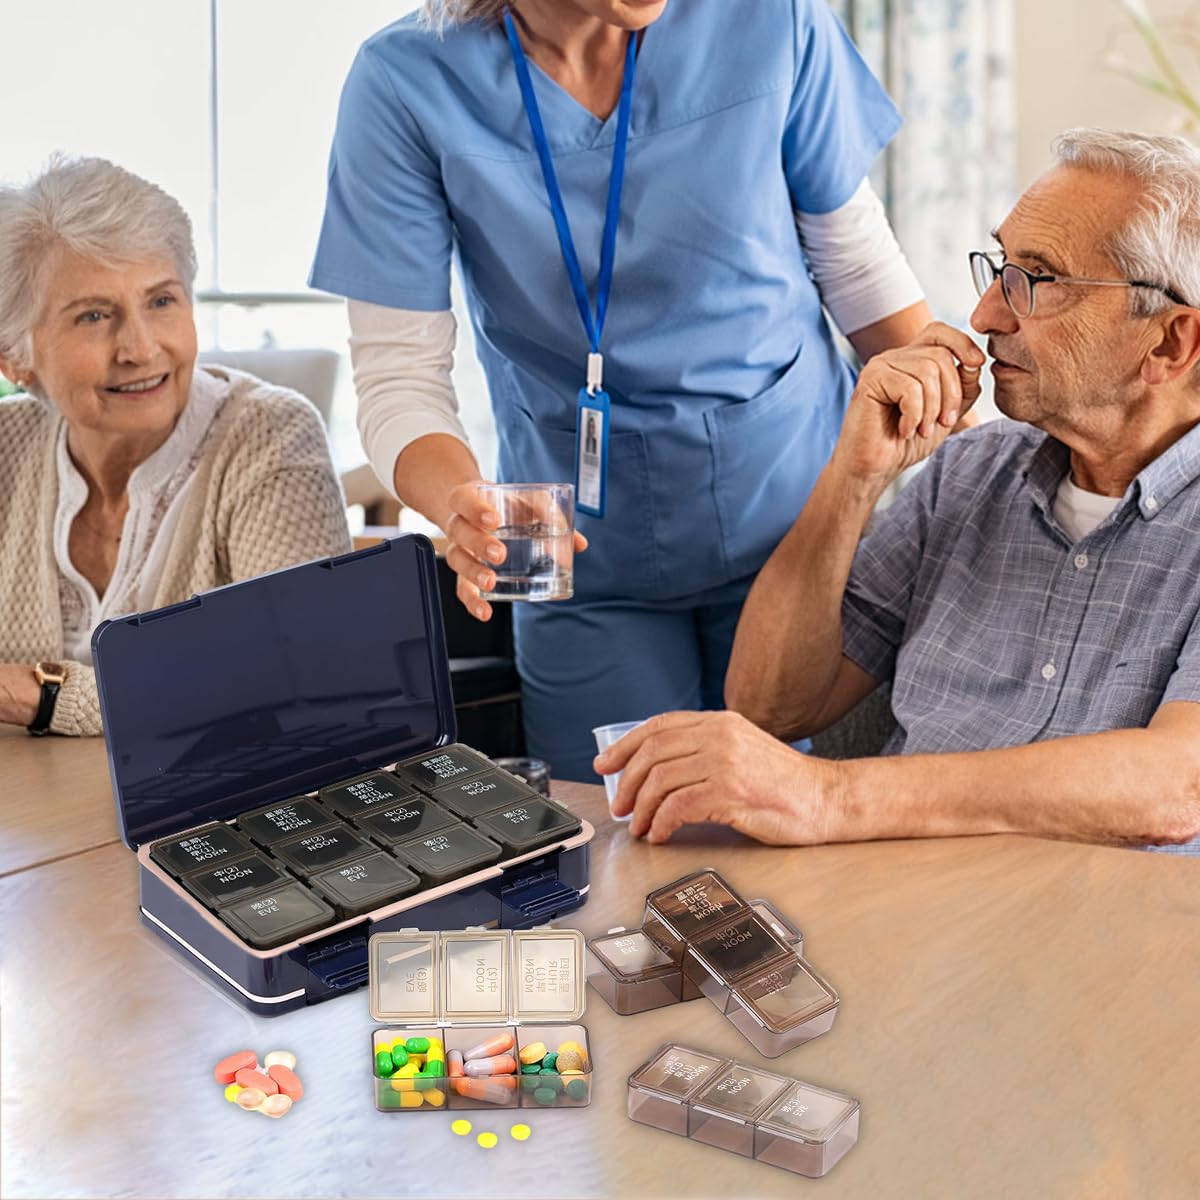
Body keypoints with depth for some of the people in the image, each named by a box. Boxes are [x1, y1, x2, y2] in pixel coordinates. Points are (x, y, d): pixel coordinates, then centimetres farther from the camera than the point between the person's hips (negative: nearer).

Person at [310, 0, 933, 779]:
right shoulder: (406, 86, -13)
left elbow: (858, 264, 2)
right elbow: (397, 373, -13)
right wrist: (462, 506, -34)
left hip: (800, 517, 1)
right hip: (587, 558, 0)